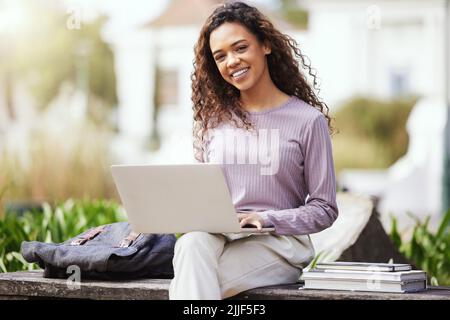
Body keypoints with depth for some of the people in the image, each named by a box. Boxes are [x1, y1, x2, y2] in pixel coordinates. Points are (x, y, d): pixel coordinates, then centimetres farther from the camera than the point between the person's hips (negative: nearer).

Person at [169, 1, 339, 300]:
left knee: (186, 283, -33)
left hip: (279, 242, -3)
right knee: (191, 244, -36)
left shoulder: (307, 121, 2)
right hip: (215, 238, 4)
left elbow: (324, 209, 2)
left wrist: (265, 219, -13)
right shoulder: (213, 119, 16)